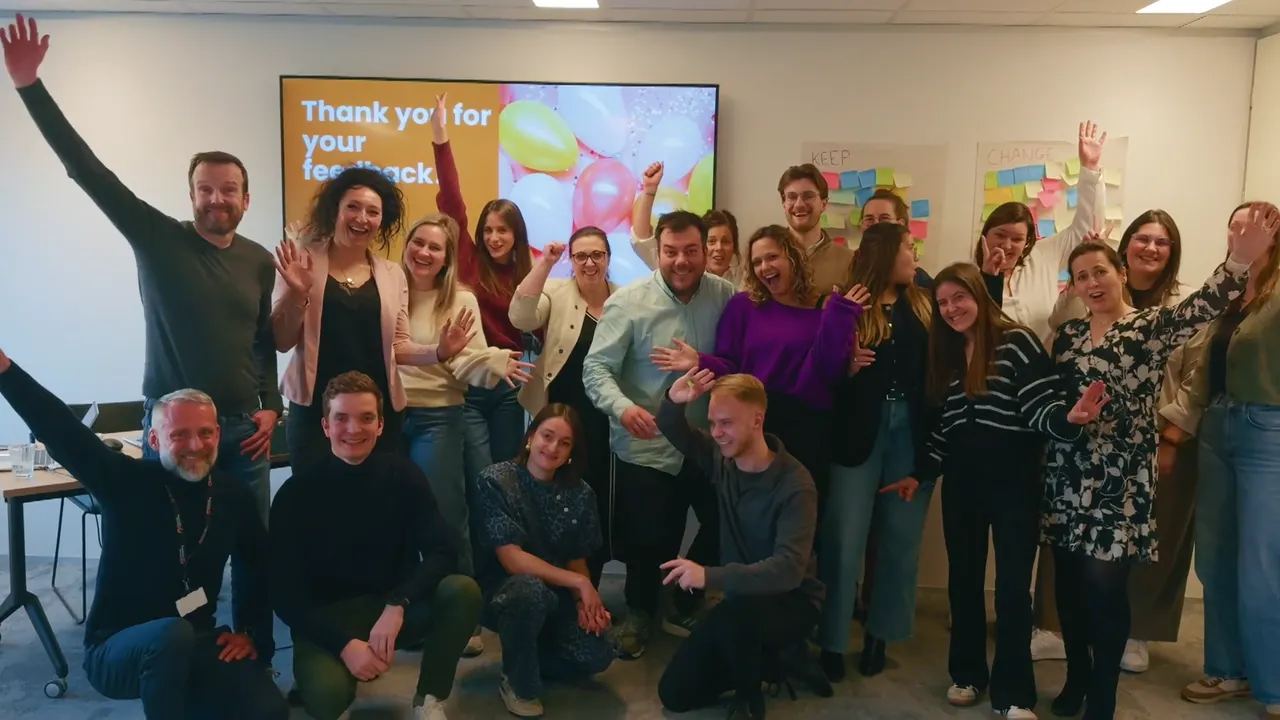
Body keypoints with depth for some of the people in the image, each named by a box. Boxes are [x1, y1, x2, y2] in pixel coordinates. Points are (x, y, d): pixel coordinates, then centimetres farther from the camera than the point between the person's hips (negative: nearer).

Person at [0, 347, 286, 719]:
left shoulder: (233, 495, -2)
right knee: (172, 634, -39)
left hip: (193, 646, 4)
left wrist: (250, 630, 5)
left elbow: (257, 564, 14)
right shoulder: (127, 482, -13)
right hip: (116, 648, -4)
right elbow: (60, 431, -29)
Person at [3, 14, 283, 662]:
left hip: (243, 429, 2)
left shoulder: (260, 261, 5)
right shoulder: (157, 238, -3)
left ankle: (258, 660, 23)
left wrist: (270, 408, 3)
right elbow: (86, 168, -11)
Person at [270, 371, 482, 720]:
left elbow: (443, 551, -12)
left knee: (463, 591, -26)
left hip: (393, 606, 3)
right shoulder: (296, 493, -11)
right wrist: (344, 644, -25)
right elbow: (285, 593, -12)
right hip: (326, 621, -3)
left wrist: (397, 606, -28)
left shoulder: (403, 475, -5)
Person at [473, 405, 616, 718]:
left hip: (558, 597, 4)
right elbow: (512, 559, -21)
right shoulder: (496, 480, -16)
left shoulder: (580, 494, -4)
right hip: (505, 592, -4)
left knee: (596, 655, -20)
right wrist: (578, 583, -22)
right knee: (530, 588, -37)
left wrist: (585, 600, -17)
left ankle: (527, 655, 11)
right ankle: (518, 684, -10)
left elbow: (578, 561, 3)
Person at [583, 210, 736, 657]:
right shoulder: (628, 302, -11)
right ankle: (639, 613, 36)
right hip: (645, 448, -3)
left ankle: (686, 608, 38)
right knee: (647, 540, 6)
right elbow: (596, 368, -14)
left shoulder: (725, 296, -2)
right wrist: (623, 406, -31)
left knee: (724, 528, 11)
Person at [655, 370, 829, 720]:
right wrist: (673, 402, -22)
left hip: (790, 601, -6)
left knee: (732, 615, -40)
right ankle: (760, 659, 19)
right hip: (742, 596, 6)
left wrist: (710, 576, -48)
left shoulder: (794, 485, -26)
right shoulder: (721, 458, -8)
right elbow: (671, 430, 4)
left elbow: (788, 570, -37)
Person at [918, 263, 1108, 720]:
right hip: (961, 479, 5)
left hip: (1012, 478, -5)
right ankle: (967, 674, 28)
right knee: (963, 577, 13)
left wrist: (1069, 418, -36)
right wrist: (920, 474, 10)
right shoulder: (943, 355, 10)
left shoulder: (1018, 343, -8)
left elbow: (1040, 409, -15)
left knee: (1013, 584, -1)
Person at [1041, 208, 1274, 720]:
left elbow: (1201, 309, -23)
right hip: (1067, 475, 4)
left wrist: (1240, 261, -38)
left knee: (1105, 584, -5)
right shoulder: (1067, 335, 10)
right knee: (1069, 583, 9)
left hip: (1120, 477, -4)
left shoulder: (1152, 327, -3)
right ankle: (1076, 676, 29)